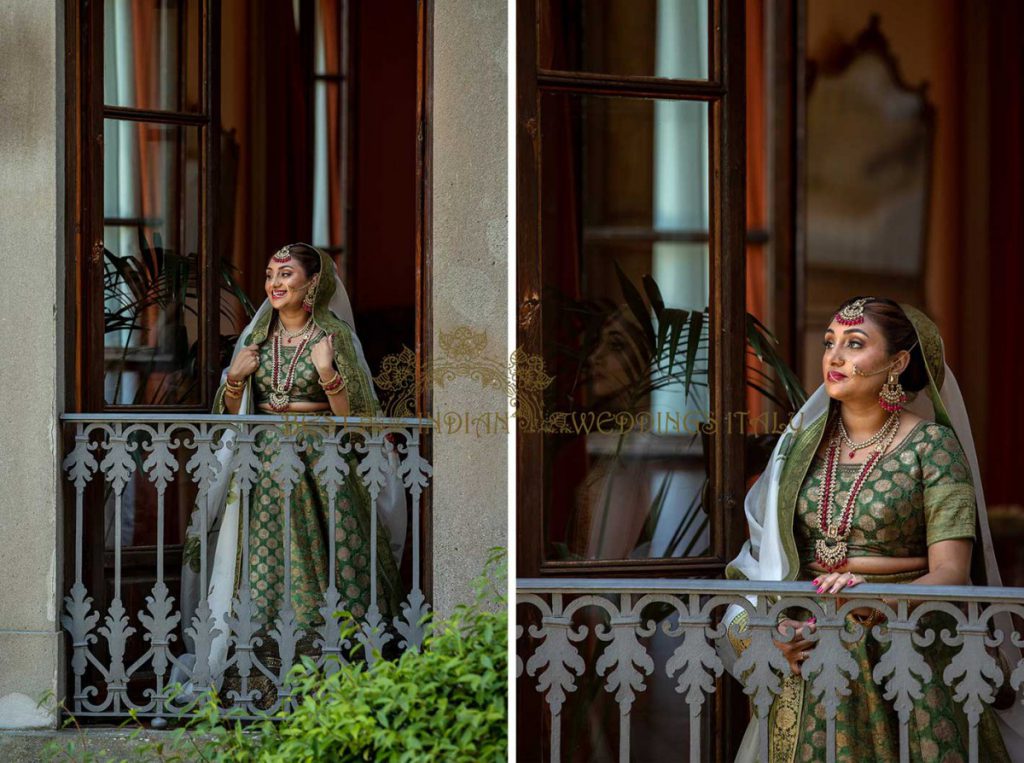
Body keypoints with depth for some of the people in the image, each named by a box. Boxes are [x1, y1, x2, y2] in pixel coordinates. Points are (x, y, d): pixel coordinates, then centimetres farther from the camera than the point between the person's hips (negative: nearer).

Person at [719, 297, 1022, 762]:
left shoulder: (931, 444, -6)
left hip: (906, 650, -3)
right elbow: (765, 554, 8)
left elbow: (951, 573, -13)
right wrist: (766, 626, -11)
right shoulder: (803, 440, 7)